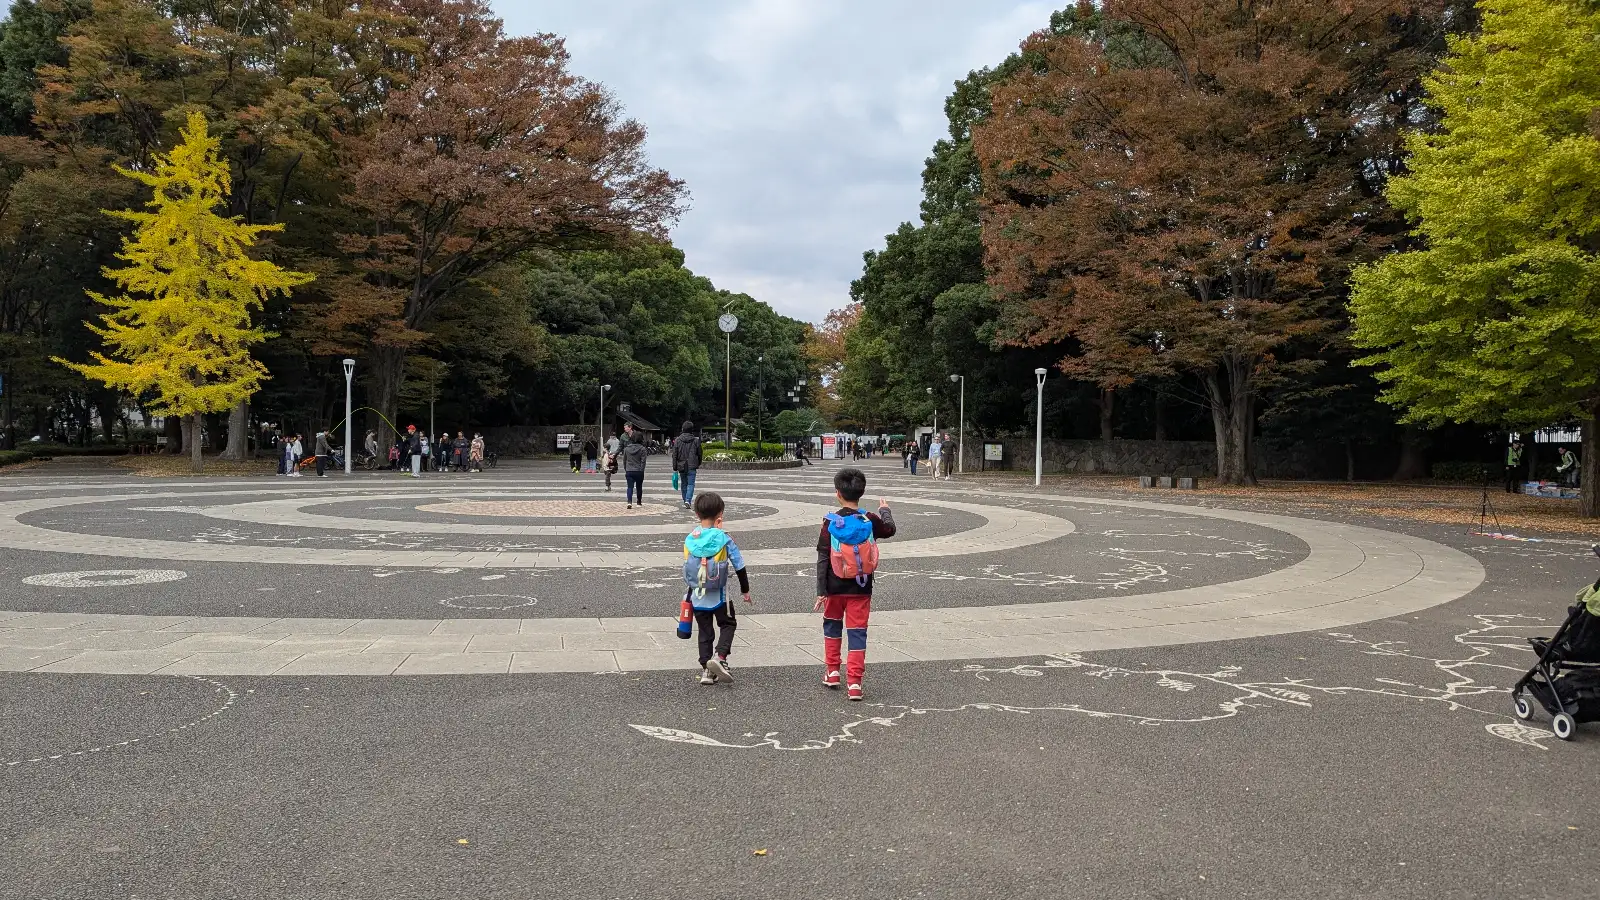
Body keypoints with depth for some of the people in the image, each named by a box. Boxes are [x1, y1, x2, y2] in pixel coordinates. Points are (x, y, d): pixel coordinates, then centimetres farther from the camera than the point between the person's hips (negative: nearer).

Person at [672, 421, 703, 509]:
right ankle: (688, 500, -18)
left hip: (681, 466, 2)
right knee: (690, 484, -1)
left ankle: (685, 501, 21)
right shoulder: (696, 440, -4)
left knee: (683, 484, 15)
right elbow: (699, 453, 5)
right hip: (692, 466, -2)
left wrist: (675, 468, 3)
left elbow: (674, 455, -1)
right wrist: (698, 464, 21)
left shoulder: (678, 440, -2)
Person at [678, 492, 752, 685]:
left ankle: (706, 669, 14)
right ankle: (720, 657, -5)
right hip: (719, 596, -3)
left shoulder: (689, 539, -5)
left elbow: (686, 569, 6)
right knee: (728, 624, 16)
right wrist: (745, 590, 6)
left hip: (697, 596, 3)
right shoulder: (724, 539, -12)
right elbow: (739, 566, -4)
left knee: (705, 632, 15)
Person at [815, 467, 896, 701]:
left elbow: (823, 559, -10)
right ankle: (854, 682, 0)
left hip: (835, 587, 0)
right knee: (857, 632, 4)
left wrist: (821, 591, -5)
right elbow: (890, 530, 16)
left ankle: (832, 671, 29)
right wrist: (885, 510, 36)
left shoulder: (830, 523, -11)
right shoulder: (870, 521, -6)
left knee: (832, 625, 22)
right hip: (861, 588, 0)